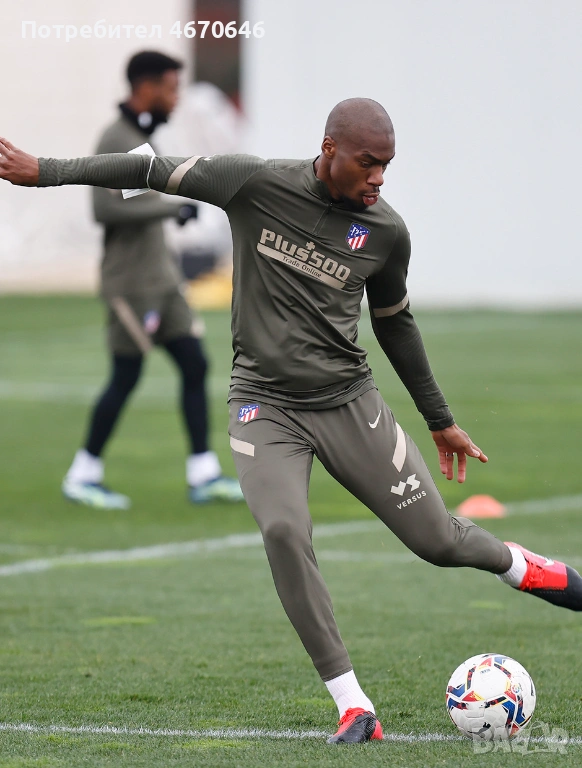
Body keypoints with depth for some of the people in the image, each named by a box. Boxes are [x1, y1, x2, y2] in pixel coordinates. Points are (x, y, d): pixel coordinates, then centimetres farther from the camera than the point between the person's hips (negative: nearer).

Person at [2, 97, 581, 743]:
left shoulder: (386, 233, -2)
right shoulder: (257, 185, -11)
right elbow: (154, 171, -2)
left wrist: (440, 420, 23)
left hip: (348, 402, 2)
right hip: (265, 405, -2)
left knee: (437, 539, 1)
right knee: (284, 532, -26)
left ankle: (519, 566, 37)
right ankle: (353, 707, -20)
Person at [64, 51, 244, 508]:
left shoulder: (143, 139, 14)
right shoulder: (116, 141, -14)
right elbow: (105, 208, -24)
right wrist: (171, 209, -21)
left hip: (161, 281, 9)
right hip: (131, 282, -9)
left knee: (194, 364, 3)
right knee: (126, 378, -4)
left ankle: (204, 474, 4)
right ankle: (83, 476, 7)